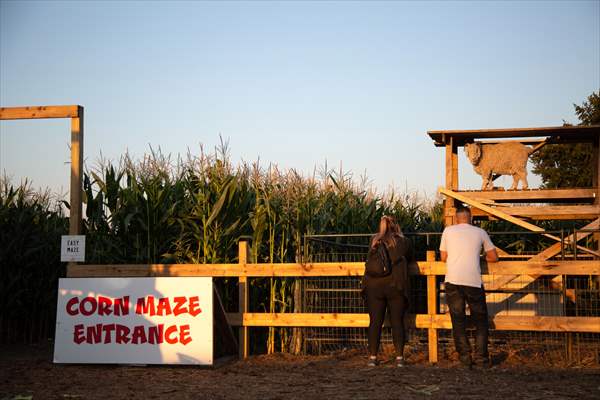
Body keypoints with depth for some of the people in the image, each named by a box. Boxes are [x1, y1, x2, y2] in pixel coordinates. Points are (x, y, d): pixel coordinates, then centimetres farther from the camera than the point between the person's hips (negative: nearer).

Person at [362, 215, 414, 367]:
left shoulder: (374, 241, 7)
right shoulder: (403, 242, 4)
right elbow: (410, 258, 19)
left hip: (373, 286, 1)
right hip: (395, 286, -1)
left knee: (375, 322, 5)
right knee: (397, 322, 4)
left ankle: (372, 357, 5)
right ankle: (399, 358, 2)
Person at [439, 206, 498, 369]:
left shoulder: (448, 231, 7)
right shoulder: (480, 232, 8)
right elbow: (493, 257, 13)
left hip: (453, 280, 0)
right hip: (474, 281, 0)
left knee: (458, 320, 7)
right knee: (480, 320, 10)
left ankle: (465, 357, 4)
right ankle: (481, 358, 5)